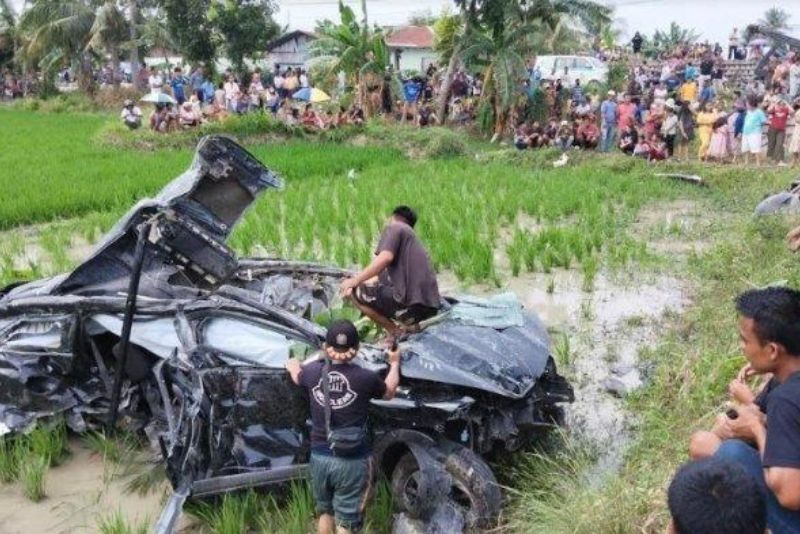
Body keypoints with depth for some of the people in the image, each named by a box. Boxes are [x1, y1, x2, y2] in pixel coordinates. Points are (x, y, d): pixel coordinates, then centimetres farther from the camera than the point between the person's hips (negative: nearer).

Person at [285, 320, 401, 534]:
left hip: (319, 457, 4)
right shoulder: (365, 377, -14)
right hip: (352, 461, -3)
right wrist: (394, 363, 24)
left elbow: (296, 374, 20)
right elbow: (389, 393, 9)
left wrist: (319, 356, 34)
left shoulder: (312, 371, -6)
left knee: (325, 512, 24)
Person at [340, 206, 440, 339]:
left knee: (352, 291, 4)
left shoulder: (394, 227, 3)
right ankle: (408, 324, 13)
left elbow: (385, 258, -16)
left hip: (411, 301, -9)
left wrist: (356, 280, -8)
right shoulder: (412, 237, 29)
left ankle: (395, 331, 3)